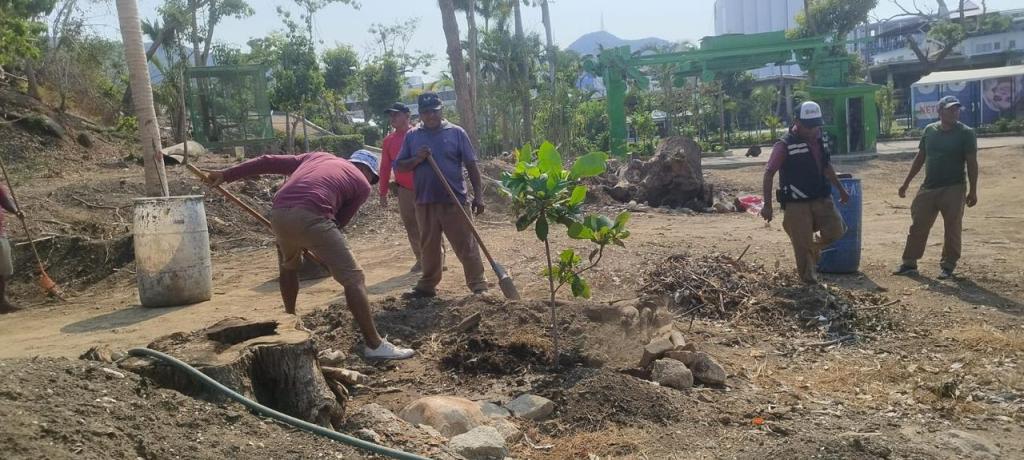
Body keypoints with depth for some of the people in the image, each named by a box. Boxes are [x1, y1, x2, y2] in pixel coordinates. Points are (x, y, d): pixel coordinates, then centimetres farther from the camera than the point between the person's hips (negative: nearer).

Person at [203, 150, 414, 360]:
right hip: (310, 216, -6)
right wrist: (310, 244, 32)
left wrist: (226, 175, 32)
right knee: (353, 278, 1)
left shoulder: (318, 156, 32)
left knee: (289, 265, 34)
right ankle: (375, 345, 0)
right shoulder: (362, 184, 20)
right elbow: (339, 221, 19)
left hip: (279, 213, 6)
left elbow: (268, 162, 28)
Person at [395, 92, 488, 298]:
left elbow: (471, 165, 1)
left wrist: (478, 194, -4)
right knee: (428, 247, 14)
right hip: (424, 202, 3)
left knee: (466, 246, -1)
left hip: (454, 201, -3)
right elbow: (399, 166, 7)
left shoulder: (456, 132, 1)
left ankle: (479, 286, 5)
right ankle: (427, 286, 26)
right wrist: (417, 159, -13)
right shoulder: (412, 136, 8)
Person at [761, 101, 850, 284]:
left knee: (836, 230, -1)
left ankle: (814, 246, 28)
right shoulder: (785, 145, -15)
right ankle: (808, 277, 16)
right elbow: (769, 173, -15)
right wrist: (767, 205, -18)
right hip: (797, 204, -6)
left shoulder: (821, 138, 5)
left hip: (822, 198, 6)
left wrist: (840, 189, 23)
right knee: (802, 243, -2)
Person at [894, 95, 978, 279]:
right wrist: (906, 182, 12)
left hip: (954, 189, -3)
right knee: (918, 226, 5)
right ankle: (909, 263, 12)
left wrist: (973, 191, -10)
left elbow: (972, 163, -5)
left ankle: (948, 265, 14)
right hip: (928, 188, 4)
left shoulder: (966, 133, -5)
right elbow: (920, 158, 13)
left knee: (953, 229, 2)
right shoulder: (929, 130, 6)